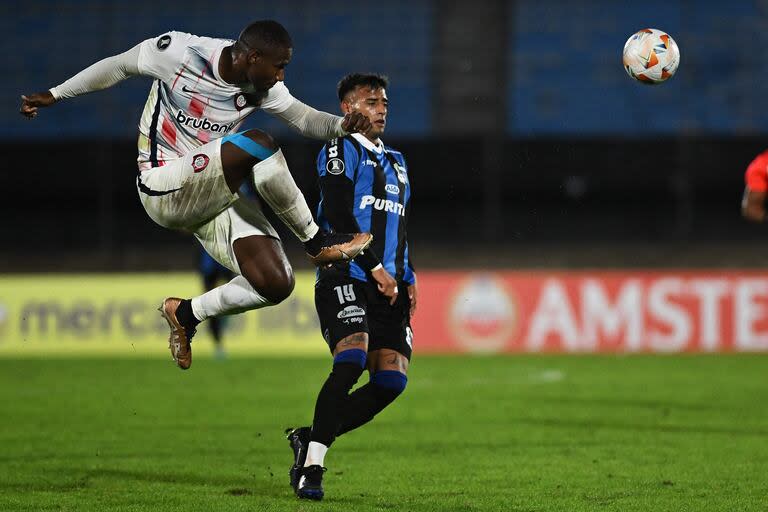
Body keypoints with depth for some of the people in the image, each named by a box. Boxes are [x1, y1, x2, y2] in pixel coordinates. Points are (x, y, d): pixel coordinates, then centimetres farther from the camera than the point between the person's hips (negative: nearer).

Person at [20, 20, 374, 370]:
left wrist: (342, 125, -17)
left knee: (277, 284, -11)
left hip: (214, 196, 7)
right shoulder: (181, 51, -15)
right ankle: (318, 243, -16)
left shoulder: (262, 87, 0)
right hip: (162, 189, -7)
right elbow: (118, 67, 0)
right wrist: (54, 95, 8)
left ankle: (186, 314, 14)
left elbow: (304, 119, 6)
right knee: (258, 145, -32)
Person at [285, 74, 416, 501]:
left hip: (389, 287, 7)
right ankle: (313, 464, -18)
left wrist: (409, 278, 14)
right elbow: (339, 214, -11)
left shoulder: (396, 162, 25)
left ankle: (311, 438, 8)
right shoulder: (341, 150, 0)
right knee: (351, 362, -25)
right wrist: (374, 268, -16)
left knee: (392, 380, -6)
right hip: (346, 278, -7)